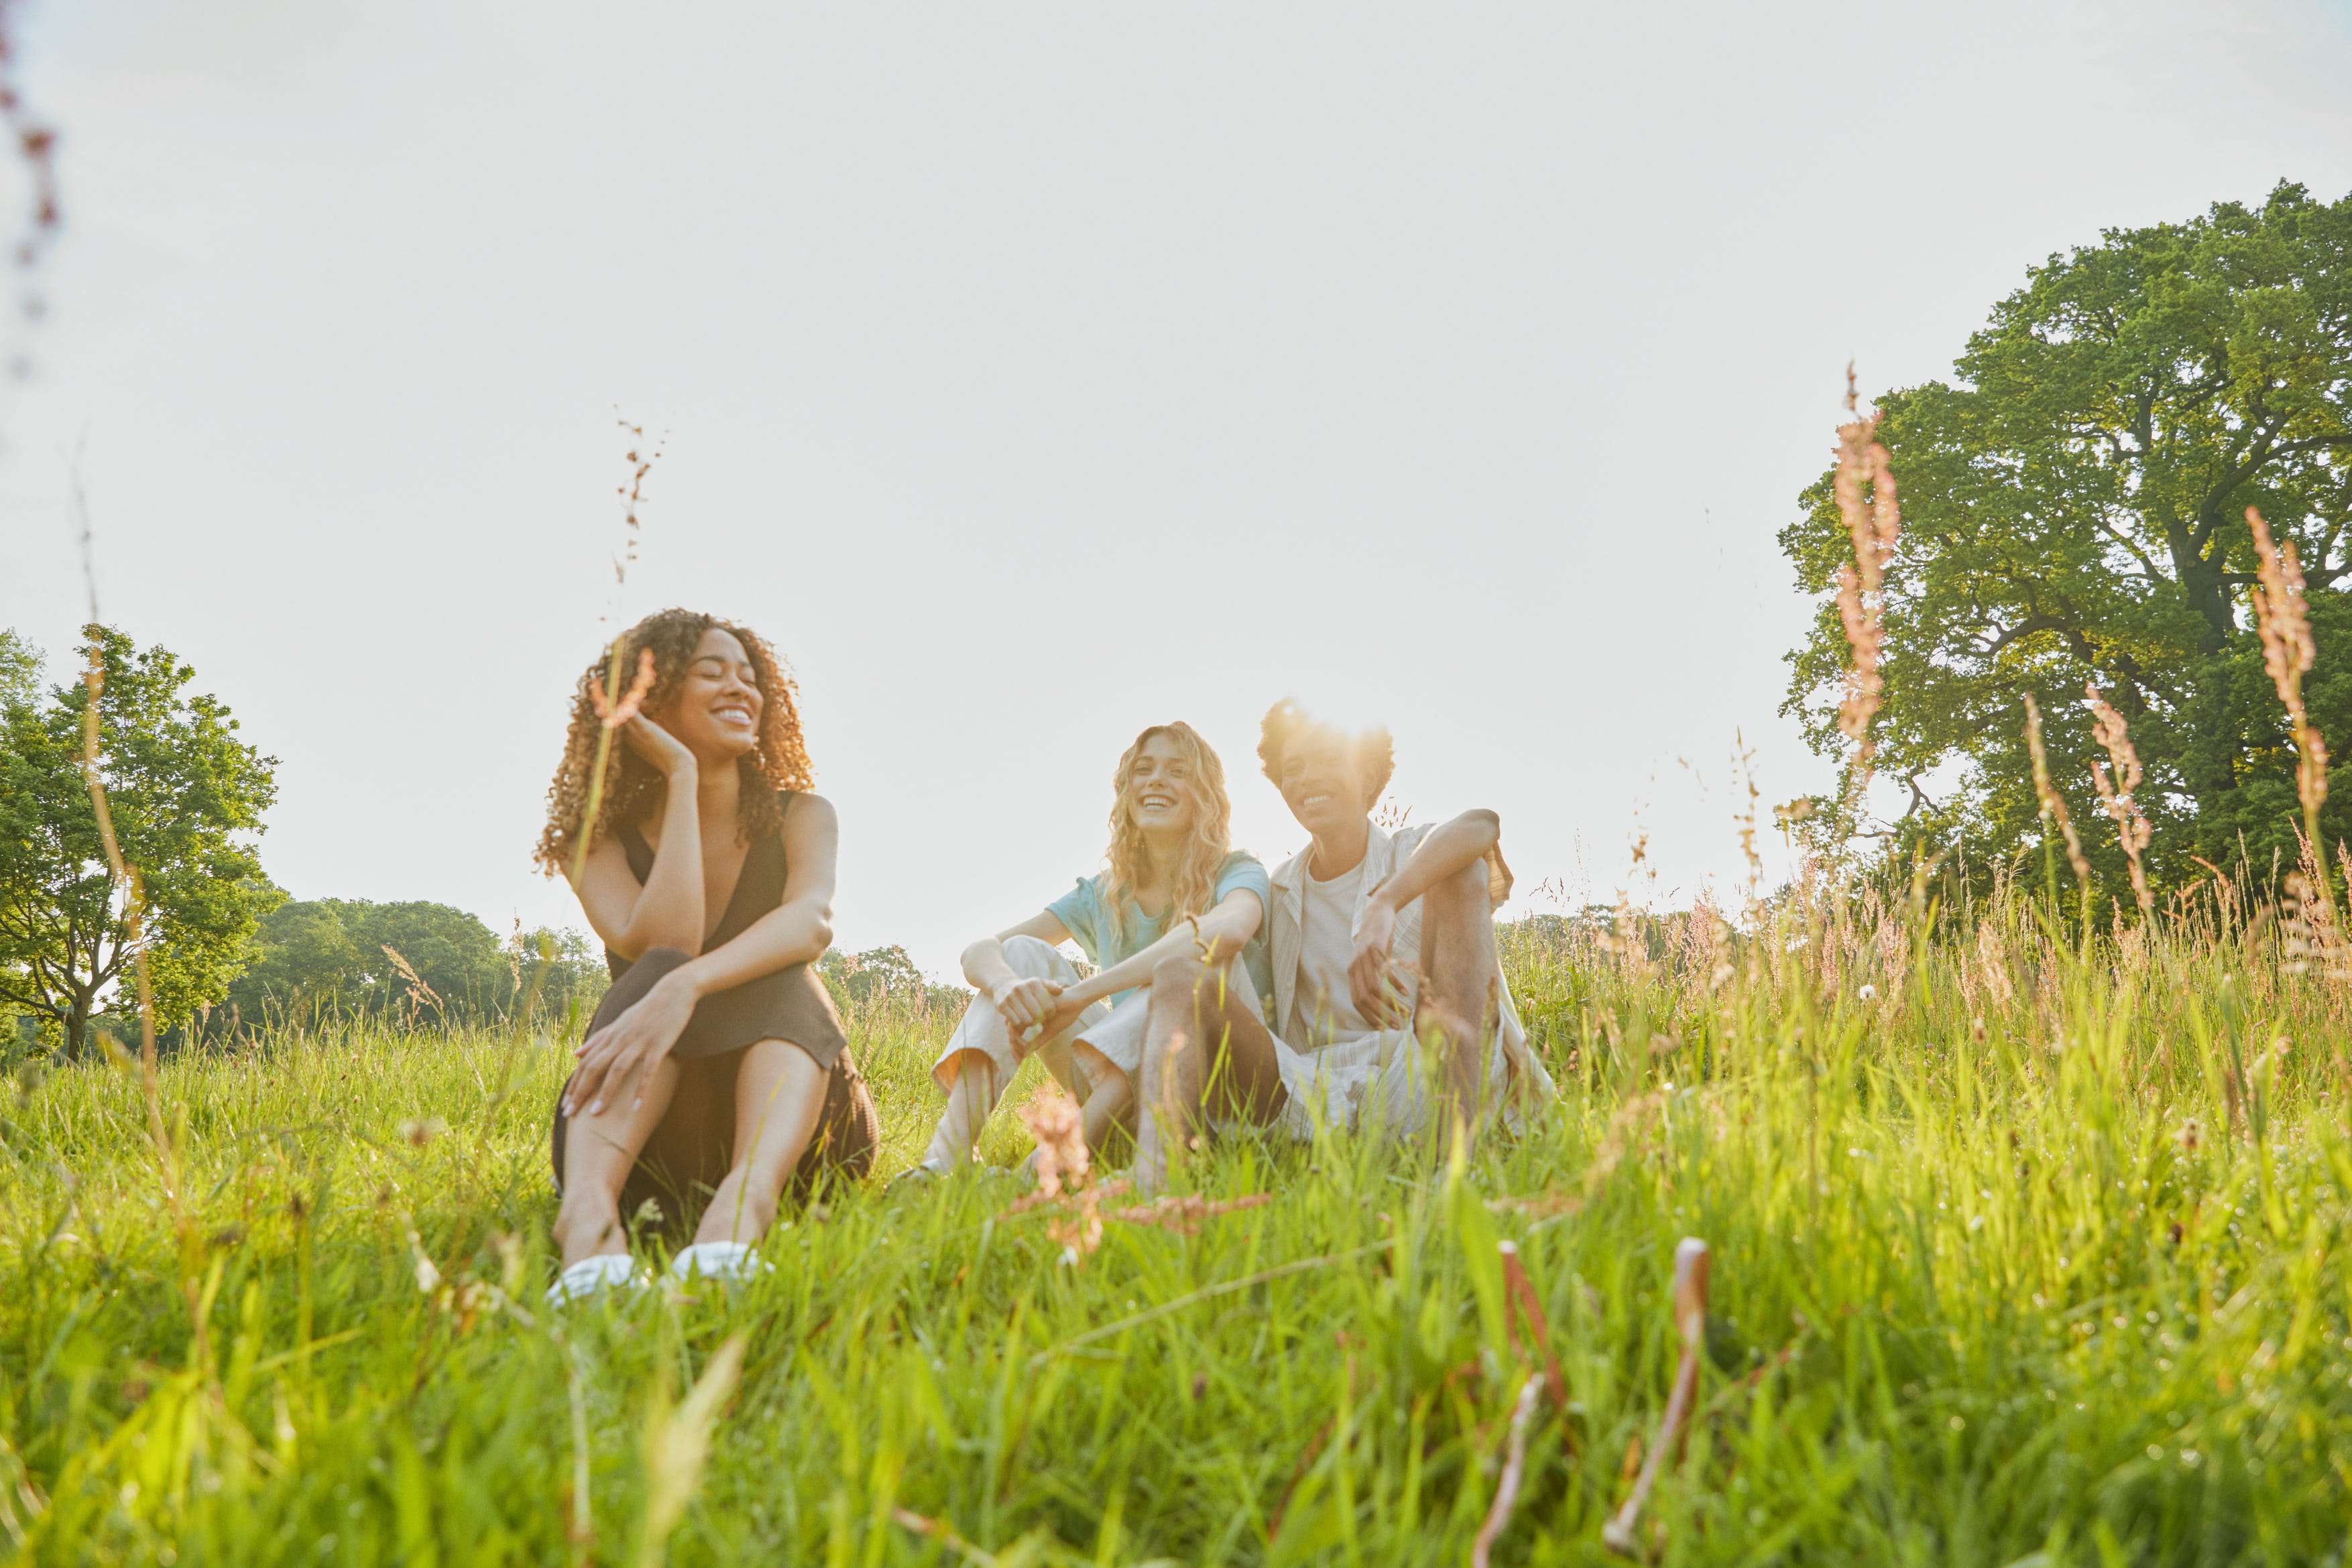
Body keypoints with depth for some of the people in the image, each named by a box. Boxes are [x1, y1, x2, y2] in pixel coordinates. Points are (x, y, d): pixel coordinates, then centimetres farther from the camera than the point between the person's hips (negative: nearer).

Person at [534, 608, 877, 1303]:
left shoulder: (799, 817, 4)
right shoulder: (601, 839, 3)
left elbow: (812, 921, -22)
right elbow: (662, 946, -20)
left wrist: (685, 987, -42)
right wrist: (682, 777, -14)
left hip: (790, 1105, 1)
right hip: (657, 1133, 0)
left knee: (780, 978, -28)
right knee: (658, 972, -28)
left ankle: (749, 1198, -58)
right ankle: (587, 1206, -56)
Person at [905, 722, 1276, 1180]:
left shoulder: (1237, 875, -4)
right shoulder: (1102, 896, 10)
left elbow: (1228, 929, -32)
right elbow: (978, 951, -2)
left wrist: (1079, 996, -36)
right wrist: (1005, 982, -30)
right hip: (1128, 1097, 4)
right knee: (1024, 954, -8)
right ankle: (946, 1155, -30)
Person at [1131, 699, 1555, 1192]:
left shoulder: (1419, 856, 7)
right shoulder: (1278, 892, 21)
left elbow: (1480, 825, -19)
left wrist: (1383, 905, -37)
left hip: (1425, 1087, -2)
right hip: (1310, 1094, 3)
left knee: (1461, 873, -16)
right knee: (1180, 974, -16)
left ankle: (1457, 1134, -36)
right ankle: (1151, 1184, -45)